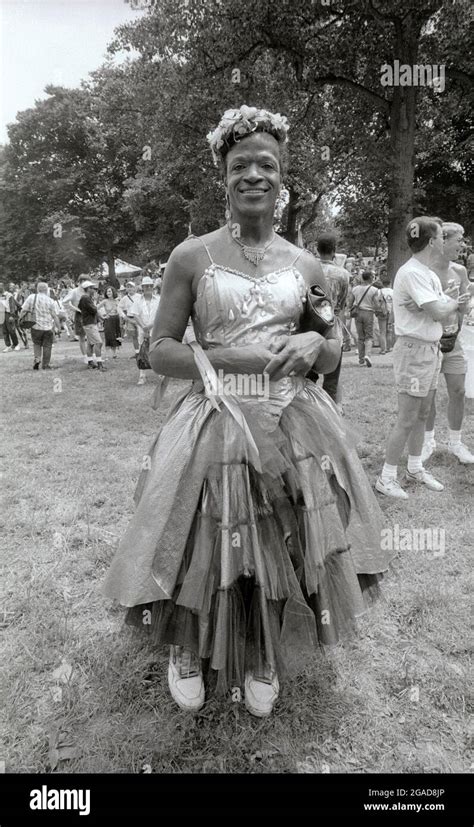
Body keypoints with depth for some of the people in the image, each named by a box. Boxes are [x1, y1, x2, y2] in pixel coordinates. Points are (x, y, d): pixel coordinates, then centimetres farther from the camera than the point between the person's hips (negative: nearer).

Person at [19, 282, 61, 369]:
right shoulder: (50, 300, -5)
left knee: (37, 344, 21)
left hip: (36, 326, 1)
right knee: (47, 346, 10)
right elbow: (54, 316, -3)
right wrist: (59, 327, 6)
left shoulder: (31, 297, -4)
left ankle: (36, 358, 1)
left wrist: (20, 320, 10)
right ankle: (45, 365, 14)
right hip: (48, 327, -1)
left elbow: (23, 310, -5)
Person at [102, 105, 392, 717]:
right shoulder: (192, 257, 0)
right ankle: (186, 650, 38)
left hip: (292, 427, 3)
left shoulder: (306, 265, 8)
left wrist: (315, 345, -9)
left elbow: (333, 357, 15)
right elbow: (160, 352, -2)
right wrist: (235, 358, -15)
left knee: (281, 548, 8)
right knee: (205, 549, 3)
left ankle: (264, 659, 38)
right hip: (213, 426, -2)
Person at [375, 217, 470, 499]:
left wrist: (443, 302, -12)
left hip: (432, 348, 9)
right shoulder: (411, 273, -18)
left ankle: (415, 468, 30)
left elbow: (444, 313, 8)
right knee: (407, 420, -4)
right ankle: (386, 478, 7)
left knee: (422, 415, 16)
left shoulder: (429, 273, 12)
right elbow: (438, 313, -20)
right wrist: (453, 302, -1)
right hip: (415, 350, -9)